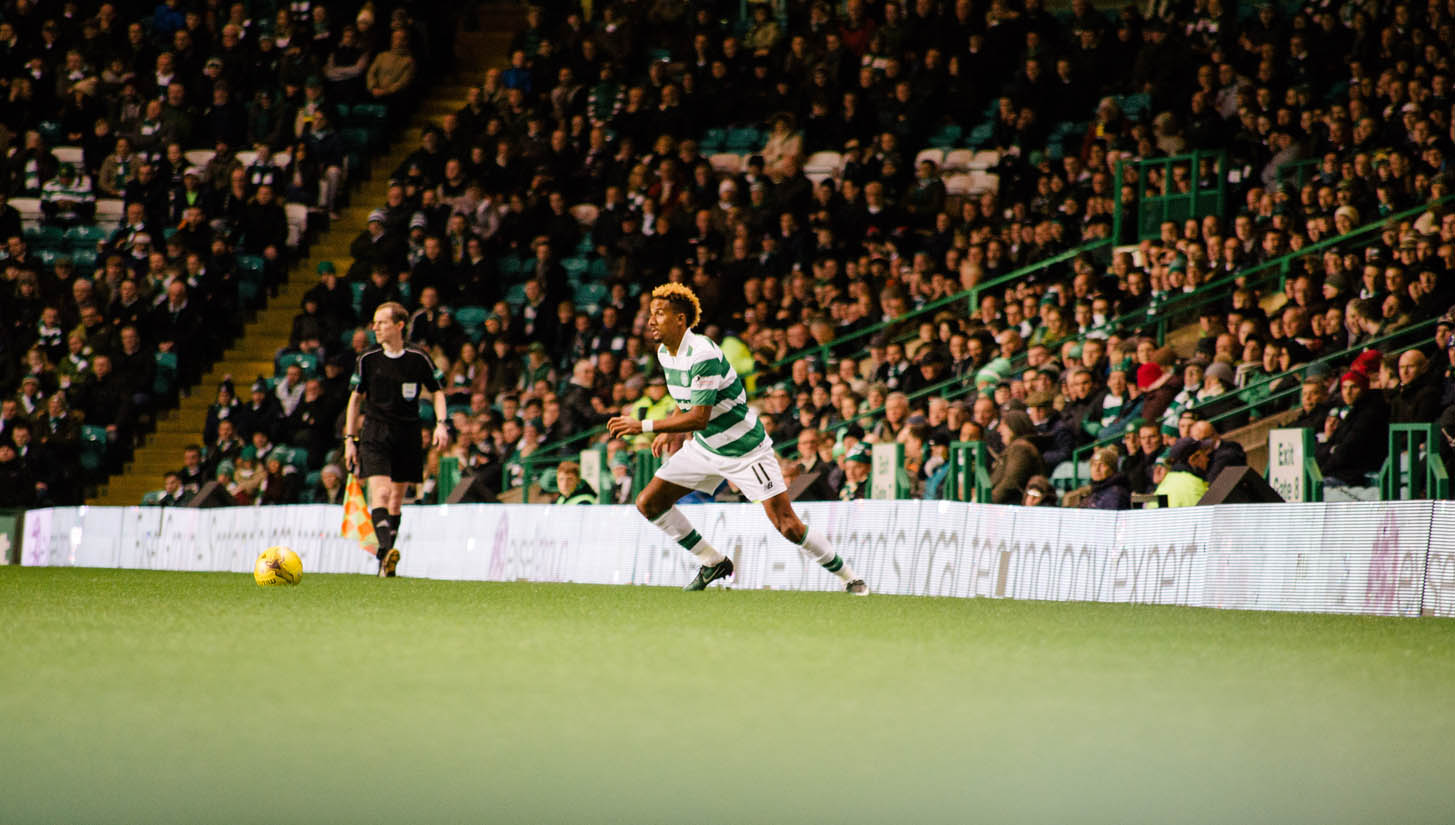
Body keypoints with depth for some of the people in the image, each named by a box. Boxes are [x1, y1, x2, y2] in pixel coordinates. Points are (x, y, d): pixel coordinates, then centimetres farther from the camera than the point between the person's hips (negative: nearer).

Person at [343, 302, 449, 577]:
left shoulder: (419, 359, -1)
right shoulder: (368, 360, 1)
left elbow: (437, 391, 9)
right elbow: (356, 398, 9)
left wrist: (441, 424, -6)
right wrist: (350, 438, 5)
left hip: (407, 435, 1)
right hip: (374, 432, -1)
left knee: (396, 498, 7)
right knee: (380, 492, -20)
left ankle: (385, 562, 17)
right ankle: (386, 551, -32)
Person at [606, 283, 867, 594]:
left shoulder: (702, 354, -28)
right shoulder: (665, 353, 1)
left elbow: (699, 417, -32)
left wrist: (643, 426, -32)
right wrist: (672, 433, 9)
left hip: (745, 449, -9)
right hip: (705, 447, 9)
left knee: (789, 526, -13)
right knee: (649, 503, 0)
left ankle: (848, 576, 6)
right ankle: (713, 563, 14)